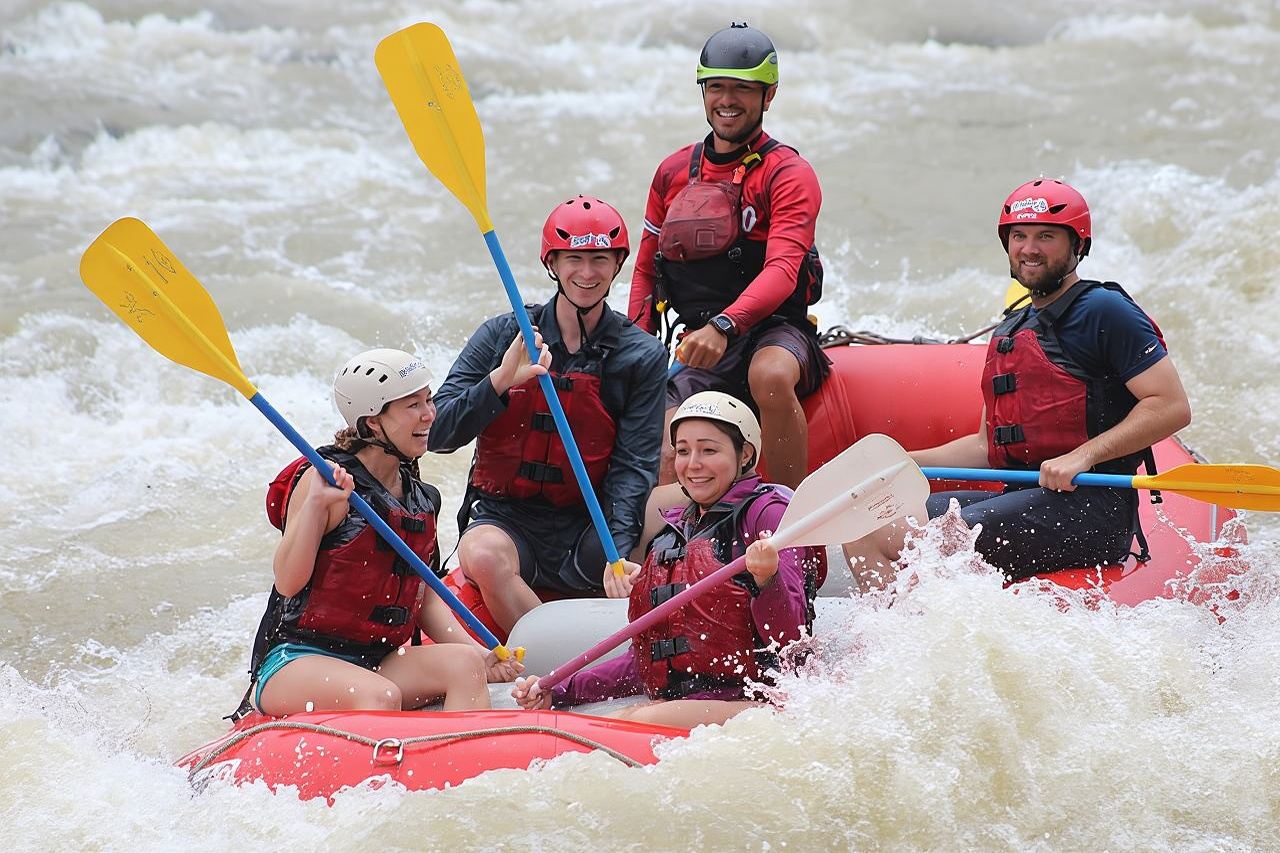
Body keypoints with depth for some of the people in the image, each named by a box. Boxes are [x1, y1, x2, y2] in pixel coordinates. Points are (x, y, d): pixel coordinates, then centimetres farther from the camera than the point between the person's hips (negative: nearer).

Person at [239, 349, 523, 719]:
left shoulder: (420, 497, 13)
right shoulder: (324, 478, -9)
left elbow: (426, 598, 16)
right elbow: (289, 583, -17)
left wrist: (477, 655, 1)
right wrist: (316, 503, -29)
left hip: (376, 663, 7)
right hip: (297, 659, -7)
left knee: (463, 662, -20)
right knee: (381, 697, -35)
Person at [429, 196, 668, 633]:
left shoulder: (642, 356, 3)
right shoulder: (502, 336, 2)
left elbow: (633, 466, -7)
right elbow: (437, 435, -5)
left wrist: (617, 553, -24)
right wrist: (501, 380, -22)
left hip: (586, 530, 0)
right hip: (505, 518, 0)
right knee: (483, 555, -35)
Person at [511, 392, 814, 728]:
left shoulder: (767, 511, 1)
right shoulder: (672, 533, 22)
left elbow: (788, 639, -8)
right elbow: (644, 660, 23)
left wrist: (767, 580, -28)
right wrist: (555, 693, 15)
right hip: (675, 707, 6)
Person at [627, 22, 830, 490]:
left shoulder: (788, 174, -5)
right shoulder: (674, 172, 11)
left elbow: (782, 271, -21)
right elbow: (646, 269, 19)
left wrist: (725, 325, -38)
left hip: (774, 332, -4)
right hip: (702, 349, 4)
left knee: (769, 376, -39)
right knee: (666, 463, -19)